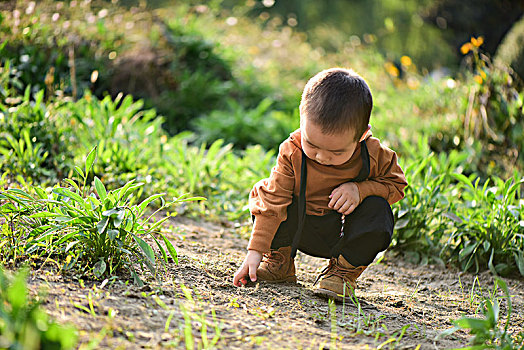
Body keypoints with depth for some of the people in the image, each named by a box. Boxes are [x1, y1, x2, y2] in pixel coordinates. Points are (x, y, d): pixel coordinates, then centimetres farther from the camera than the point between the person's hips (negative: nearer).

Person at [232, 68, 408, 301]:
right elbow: (274, 202, -18)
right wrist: (255, 251, -24)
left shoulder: (374, 156, -21)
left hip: (345, 235, 0)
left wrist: (360, 189, -25)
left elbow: (396, 184, -4)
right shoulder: (292, 152, -21)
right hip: (301, 232, 0)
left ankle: (345, 271, -8)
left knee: (378, 211, -28)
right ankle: (279, 260, -1)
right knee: (263, 193, -19)